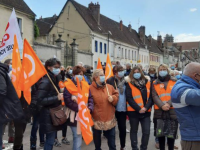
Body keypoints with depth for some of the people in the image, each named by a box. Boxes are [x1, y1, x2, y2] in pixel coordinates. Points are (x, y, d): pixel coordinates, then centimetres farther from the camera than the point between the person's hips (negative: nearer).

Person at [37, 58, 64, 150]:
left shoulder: (54, 80, 11)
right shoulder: (45, 81, -16)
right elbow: (40, 100, -23)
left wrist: (60, 97, 7)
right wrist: (57, 98, -23)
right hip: (48, 115, -9)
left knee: (50, 139, 16)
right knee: (50, 140, -2)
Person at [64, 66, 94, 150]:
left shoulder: (86, 85, 6)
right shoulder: (68, 86, -11)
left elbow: (90, 98, 6)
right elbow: (68, 101, -18)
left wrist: (90, 108, -13)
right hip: (75, 115, -5)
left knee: (78, 136, 18)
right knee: (77, 136, -3)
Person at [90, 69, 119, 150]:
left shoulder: (109, 87, 4)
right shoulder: (90, 88, -9)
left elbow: (116, 95, 12)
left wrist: (113, 98, -7)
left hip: (110, 119, 3)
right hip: (97, 120, -3)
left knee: (112, 143, 14)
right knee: (97, 142, 18)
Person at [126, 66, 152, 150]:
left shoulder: (147, 82, 7)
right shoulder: (129, 84, -1)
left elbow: (151, 97, 2)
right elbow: (129, 98, -9)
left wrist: (146, 107, -12)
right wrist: (138, 109, -15)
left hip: (146, 111, 2)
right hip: (133, 111, -2)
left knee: (146, 131, 1)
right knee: (134, 130, 12)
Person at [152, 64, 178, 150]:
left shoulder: (174, 81, 10)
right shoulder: (155, 83, 10)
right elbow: (154, 96, -2)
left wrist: (169, 104, -17)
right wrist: (162, 105, -18)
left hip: (172, 111, 0)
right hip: (159, 111, 1)